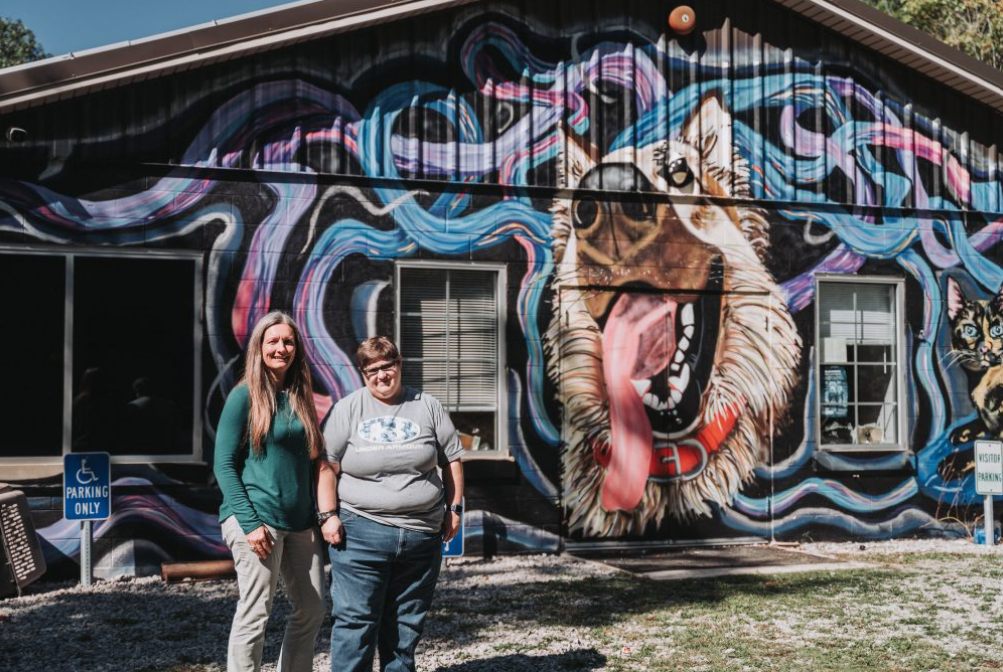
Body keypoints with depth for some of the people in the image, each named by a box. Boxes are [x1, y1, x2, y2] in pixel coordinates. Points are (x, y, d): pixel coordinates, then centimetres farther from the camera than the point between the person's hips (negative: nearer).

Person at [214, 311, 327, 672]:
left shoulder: (300, 397, 12)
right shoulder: (245, 396, -5)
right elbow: (224, 464, -8)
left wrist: (320, 515, 9)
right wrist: (249, 522, -16)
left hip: (301, 522, 7)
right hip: (259, 521, -7)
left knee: (312, 609, 9)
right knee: (255, 614, -4)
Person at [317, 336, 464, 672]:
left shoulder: (426, 406, 8)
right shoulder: (348, 409, 3)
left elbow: (452, 460, 12)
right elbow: (327, 465, 1)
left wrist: (454, 509, 7)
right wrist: (328, 515, -7)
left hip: (422, 534, 3)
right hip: (361, 533, -2)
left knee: (407, 624, 11)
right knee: (355, 620, -4)